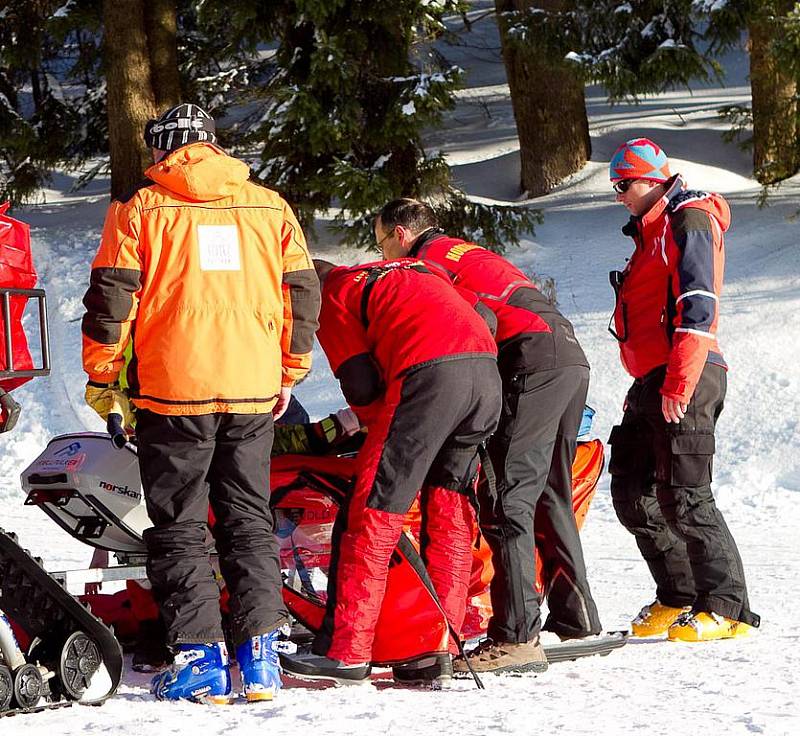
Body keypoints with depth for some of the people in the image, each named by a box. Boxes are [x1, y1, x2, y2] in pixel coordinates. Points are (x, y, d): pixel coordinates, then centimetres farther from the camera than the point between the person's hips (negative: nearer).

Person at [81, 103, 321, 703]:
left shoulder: (140, 209, 0)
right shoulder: (269, 207, 9)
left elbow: (112, 297, -3)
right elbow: (302, 294, 11)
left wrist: (102, 378, 6)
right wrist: (289, 373, 20)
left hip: (172, 391, -3)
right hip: (253, 392, 3)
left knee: (178, 525, 5)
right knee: (248, 521, 12)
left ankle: (201, 658, -3)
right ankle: (260, 656, 4)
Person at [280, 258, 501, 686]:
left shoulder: (334, 297, 16)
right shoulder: (409, 270, 37)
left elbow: (360, 385, 5)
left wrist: (376, 424, 26)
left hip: (429, 373, -7)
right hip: (488, 373, 7)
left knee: (373, 511, -1)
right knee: (449, 516, 13)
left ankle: (345, 652, -2)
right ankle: (440, 651, 11)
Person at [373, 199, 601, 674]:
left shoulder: (428, 258, 6)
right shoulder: (468, 253, 33)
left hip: (533, 362, -9)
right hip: (572, 358, 9)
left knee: (508, 501, -12)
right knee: (548, 496, 17)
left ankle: (517, 637, -19)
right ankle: (577, 621, 19)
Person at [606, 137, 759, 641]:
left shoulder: (689, 221, -7)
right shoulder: (654, 230, 24)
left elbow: (697, 306, -18)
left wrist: (679, 384, -24)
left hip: (685, 379, -10)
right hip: (653, 382, 10)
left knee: (683, 497, -13)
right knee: (633, 495, 9)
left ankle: (728, 608, -9)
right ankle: (678, 596, 16)